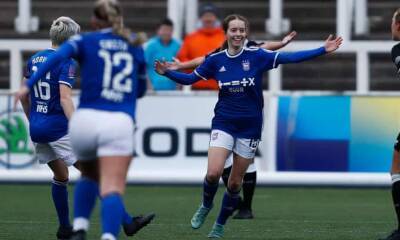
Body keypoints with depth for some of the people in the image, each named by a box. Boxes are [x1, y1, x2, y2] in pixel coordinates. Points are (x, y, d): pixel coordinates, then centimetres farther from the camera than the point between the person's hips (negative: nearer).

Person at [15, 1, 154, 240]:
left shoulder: (85, 41, 9)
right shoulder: (135, 49, 16)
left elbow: (57, 57, -11)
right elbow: (140, 89, 26)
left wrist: (29, 85, -15)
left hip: (85, 119, 1)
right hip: (119, 122, -1)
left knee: (89, 175, 28)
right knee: (112, 188, -11)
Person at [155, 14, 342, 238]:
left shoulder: (256, 56, -6)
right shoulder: (216, 59, -1)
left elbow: (291, 57, -12)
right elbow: (189, 78, 9)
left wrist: (323, 50, -20)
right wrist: (167, 72, -8)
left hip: (250, 127, 0)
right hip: (224, 124, 0)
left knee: (235, 182, 6)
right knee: (213, 173, -18)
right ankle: (206, 206, 13)